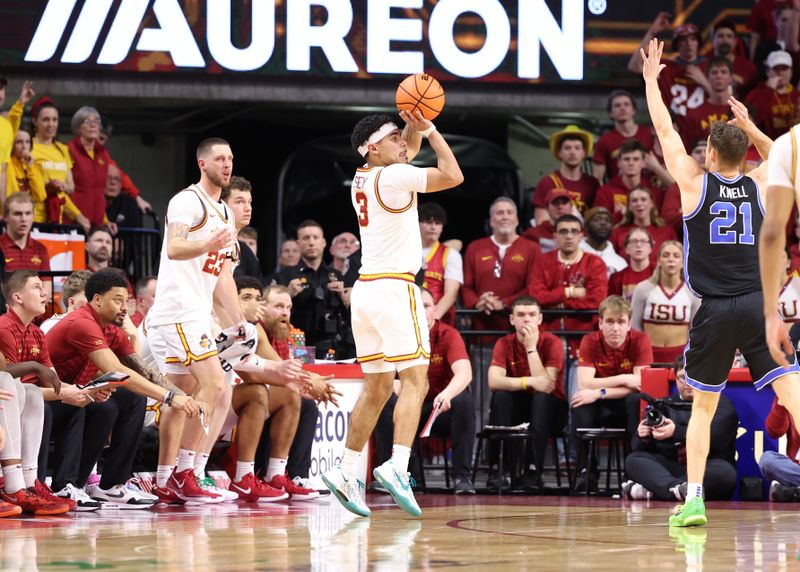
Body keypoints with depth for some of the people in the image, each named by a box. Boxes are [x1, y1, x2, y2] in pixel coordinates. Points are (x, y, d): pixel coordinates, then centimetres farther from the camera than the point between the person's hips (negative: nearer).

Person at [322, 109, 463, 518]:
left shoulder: (363, 177, 15)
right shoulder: (393, 177, -9)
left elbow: (408, 150, 32)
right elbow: (453, 176, -10)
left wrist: (414, 127, 13)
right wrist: (430, 129, -1)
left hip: (365, 289, 9)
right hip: (394, 287, -9)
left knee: (376, 387, 12)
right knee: (414, 380, -11)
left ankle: (346, 471, 9)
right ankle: (398, 466, -27)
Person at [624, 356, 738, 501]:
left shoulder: (721, 404, 10)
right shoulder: (665, 405, 20)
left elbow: (714, 438, -11)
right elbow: (637, 447, 14)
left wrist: (677, 432, -23)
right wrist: (643, 439, -11)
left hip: (707, 471, -3)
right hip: (669, 469, 3)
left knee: (724, 472, -35)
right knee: (633, 460, -19)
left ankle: (650, 490, -41)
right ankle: (675, 488, -47)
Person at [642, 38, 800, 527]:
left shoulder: (696, 183, 0)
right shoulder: (758, 186, 7)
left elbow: (665, 131, 10)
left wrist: (651, 80, 20)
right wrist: (749, 126, 18)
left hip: (715, 313, -1)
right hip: (760, 304, 1)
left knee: (703, 408, 12)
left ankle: (694, 500, 4)